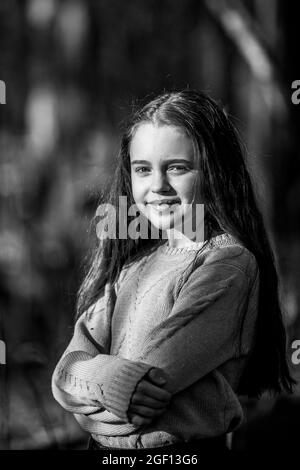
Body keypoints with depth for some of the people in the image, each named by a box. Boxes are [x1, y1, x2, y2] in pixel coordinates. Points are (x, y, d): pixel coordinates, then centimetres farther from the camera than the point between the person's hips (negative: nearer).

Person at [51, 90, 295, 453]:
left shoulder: (228, 263, -17)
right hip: (102, 445, 6)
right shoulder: (131, 262, 2)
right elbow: (70, 367, -5)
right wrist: (107, 378, -24)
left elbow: (156, 379, -23)